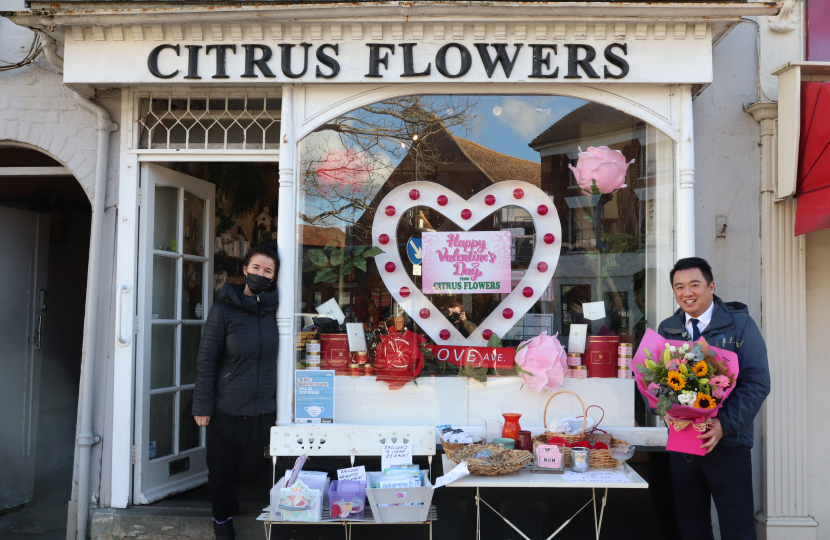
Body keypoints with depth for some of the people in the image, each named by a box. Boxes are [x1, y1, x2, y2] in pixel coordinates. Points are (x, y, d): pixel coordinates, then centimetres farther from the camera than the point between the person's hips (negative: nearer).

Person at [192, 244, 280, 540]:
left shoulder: (274, 308, 1)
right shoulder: (224, 308, -9)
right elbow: (206, 360, -7)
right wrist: (202, 406, -9)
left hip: (263, 409, 3)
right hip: (226, 408, -3)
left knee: (251, 468, 13)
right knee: (222, 469, 11)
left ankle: (228, 497, 46)